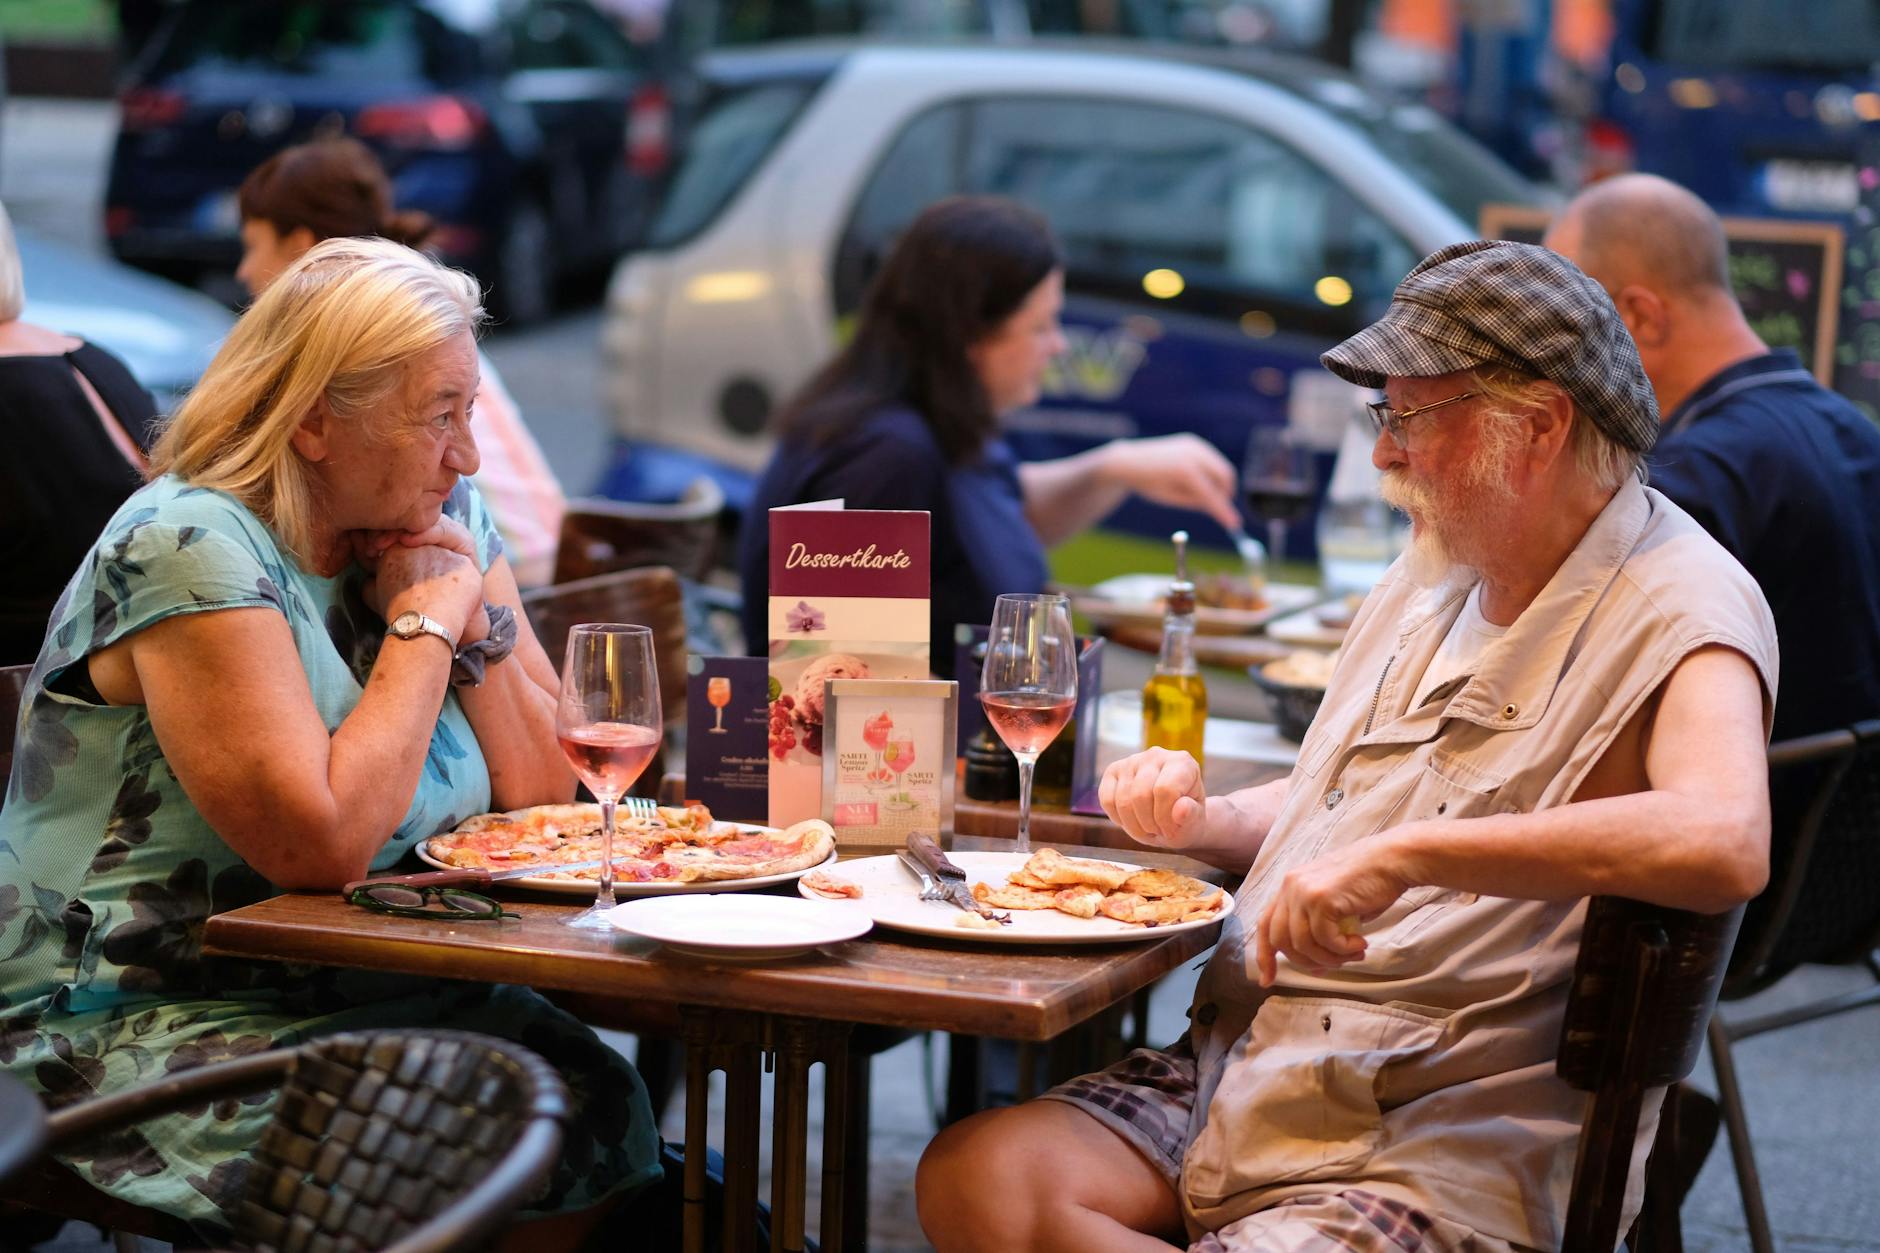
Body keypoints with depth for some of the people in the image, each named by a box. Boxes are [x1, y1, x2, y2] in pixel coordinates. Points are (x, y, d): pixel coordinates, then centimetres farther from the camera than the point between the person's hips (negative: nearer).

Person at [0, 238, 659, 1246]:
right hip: (148, 1014, -7)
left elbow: (546, 794, 9)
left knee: (606, 1111, -19)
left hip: (390, 991, 7)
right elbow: (324, 846, -24)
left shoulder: (443, 519, 7)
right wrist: (424, 629, -14)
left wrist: (477, 621, -6)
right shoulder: (189, 546, -16)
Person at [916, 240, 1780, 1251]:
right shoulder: (1438, 564, 15)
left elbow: (1723, 843, -35)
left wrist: (1405, 856, -36)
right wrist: (1199, 821, 7)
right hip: (1239, 1080, 8)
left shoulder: (1678, 611, -12)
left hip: (1440, 1159, -8)